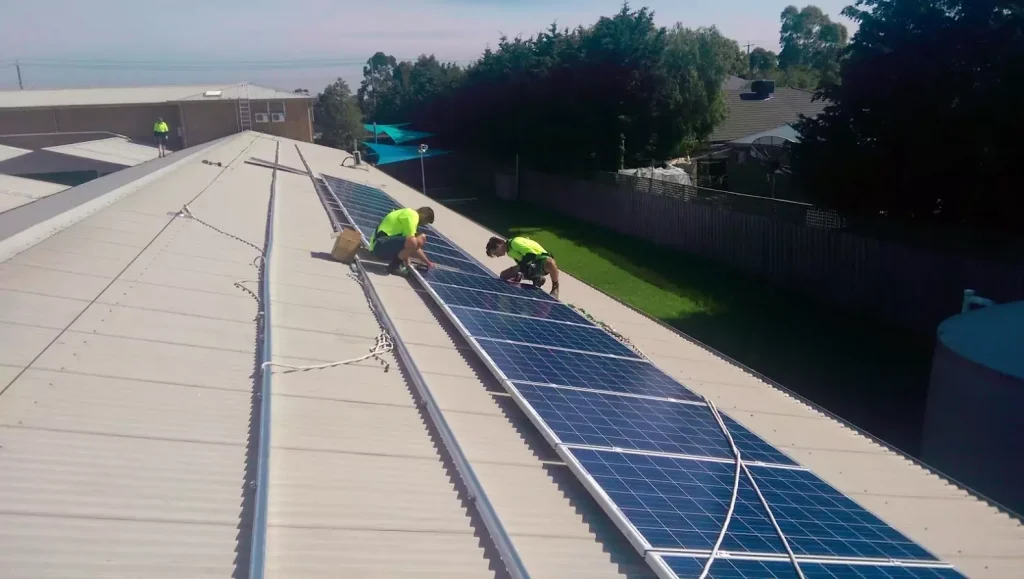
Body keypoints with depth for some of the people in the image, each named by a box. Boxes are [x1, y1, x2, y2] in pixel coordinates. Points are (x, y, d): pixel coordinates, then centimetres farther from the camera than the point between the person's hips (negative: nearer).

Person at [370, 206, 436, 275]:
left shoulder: (408, 213, 20)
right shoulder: (412, 215, -12)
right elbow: (411, 241, -18)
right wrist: (428, 263, -9)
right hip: (380, 245, -11)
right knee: (412, 243, -34)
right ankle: (394, 265, -10)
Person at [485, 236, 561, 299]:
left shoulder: (514, 242, -16)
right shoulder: (509, 251, 13)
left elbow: (532, 254, -25)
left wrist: (519, 267, -19)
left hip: (541, 260, -10)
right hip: (531, 267, 10)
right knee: (504, 275, 5)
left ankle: (555, 287, -18)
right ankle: (536, 279, 8)